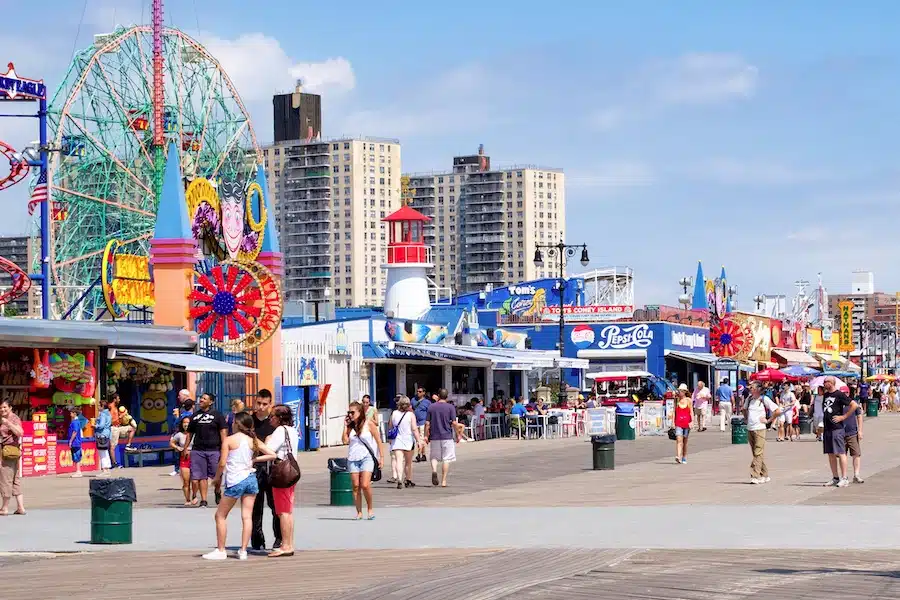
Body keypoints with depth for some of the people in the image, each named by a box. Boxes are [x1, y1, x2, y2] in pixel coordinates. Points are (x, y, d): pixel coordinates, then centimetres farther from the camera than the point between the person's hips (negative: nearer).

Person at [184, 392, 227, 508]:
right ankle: (203, 500, 4)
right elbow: (190, 433, 19)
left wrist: (223, 449, -10)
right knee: (201, 476, 0)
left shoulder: (217, 415, 2)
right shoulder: (195, 416, 13)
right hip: (198, 450, 3)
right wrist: (186, 448, 13)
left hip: (214, 450, -3)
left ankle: (218, 492, 30)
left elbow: (223, 432, -2)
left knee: (217, 475, 1)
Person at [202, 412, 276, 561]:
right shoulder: (254, 440, 6)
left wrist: (217, 477, 7)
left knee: (220, 516, 8)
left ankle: (220, 550, 7)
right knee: (247, 516, 4)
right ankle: (243, 550, 1)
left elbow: (222, 463, -9)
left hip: (235, 481, -4)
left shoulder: (229, 440, -6)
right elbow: (272, 455, 2)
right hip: (250, 478, 4)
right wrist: (254, 460, 10)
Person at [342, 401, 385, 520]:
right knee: (355, 486, 0)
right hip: (353, 458, 4)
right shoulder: (350, 426, 10)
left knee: (365, 485, -15)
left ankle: (370, 508, 5)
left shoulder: (368, 424, -2)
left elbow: (378, 441, 1)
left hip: (366, 457, -4)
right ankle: (359, 512, 7)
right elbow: (345, 440, -2)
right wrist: (345, 426, -2)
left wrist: (381, 457, -2)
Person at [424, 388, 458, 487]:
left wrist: (426, 435, 10)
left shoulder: (431, 407, 2)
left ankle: (434, 470, -15)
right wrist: (457, 435, 5)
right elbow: (454, 423, -6)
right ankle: (443, 481, 3)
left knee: (434, 457, 14)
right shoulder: (450, 407, -3)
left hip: (434, 437, 1)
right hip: (447, 436, -1)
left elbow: (427, 423, 2)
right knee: (446, 459, 5)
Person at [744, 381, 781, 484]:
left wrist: (768, 420, -7)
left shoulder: (764, 399, -6)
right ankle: (765, 476, 18)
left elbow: (778, 411, -8)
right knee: (757, 454, 10)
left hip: (759, 429, -6)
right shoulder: (749, 399, 11)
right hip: (749, 429, 6)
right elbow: (745, 409, 32)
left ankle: (755, 476, -14)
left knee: (758, 453, -10)